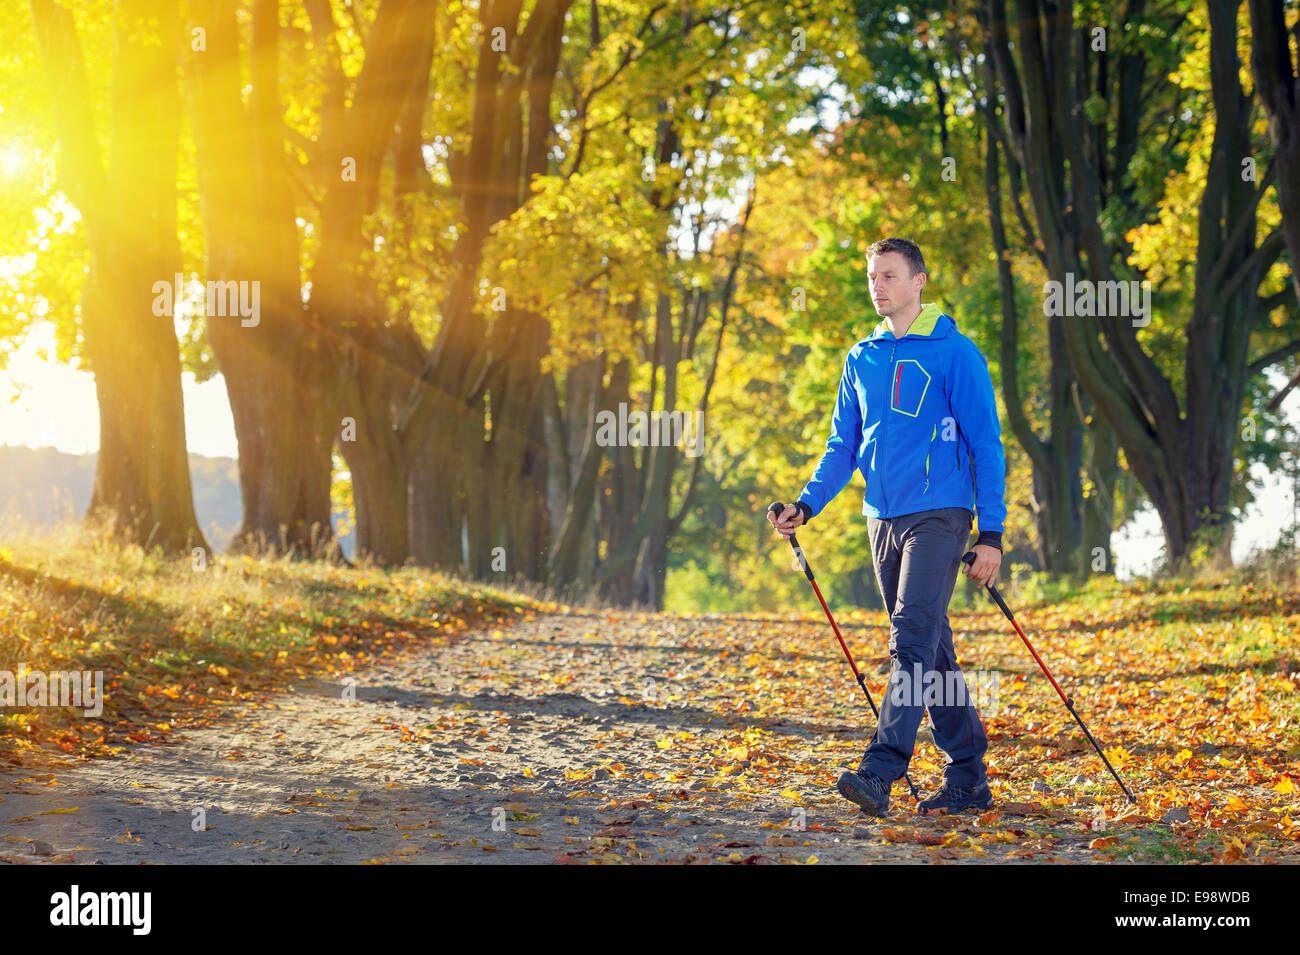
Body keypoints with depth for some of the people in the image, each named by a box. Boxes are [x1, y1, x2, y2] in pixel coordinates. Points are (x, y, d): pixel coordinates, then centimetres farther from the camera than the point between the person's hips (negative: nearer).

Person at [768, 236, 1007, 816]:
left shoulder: (954, 352, -4)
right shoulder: (861, 358, 14)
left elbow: (986, 444, -6)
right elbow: (843, 445, 18)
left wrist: (991, 533, -11)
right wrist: (807, 506, 3)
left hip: (938, 514, -7)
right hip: (883, 518, 7)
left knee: (913, 641, -17)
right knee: (931, 650, 9)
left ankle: (880, 771, -25)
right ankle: (968, 779, 15)